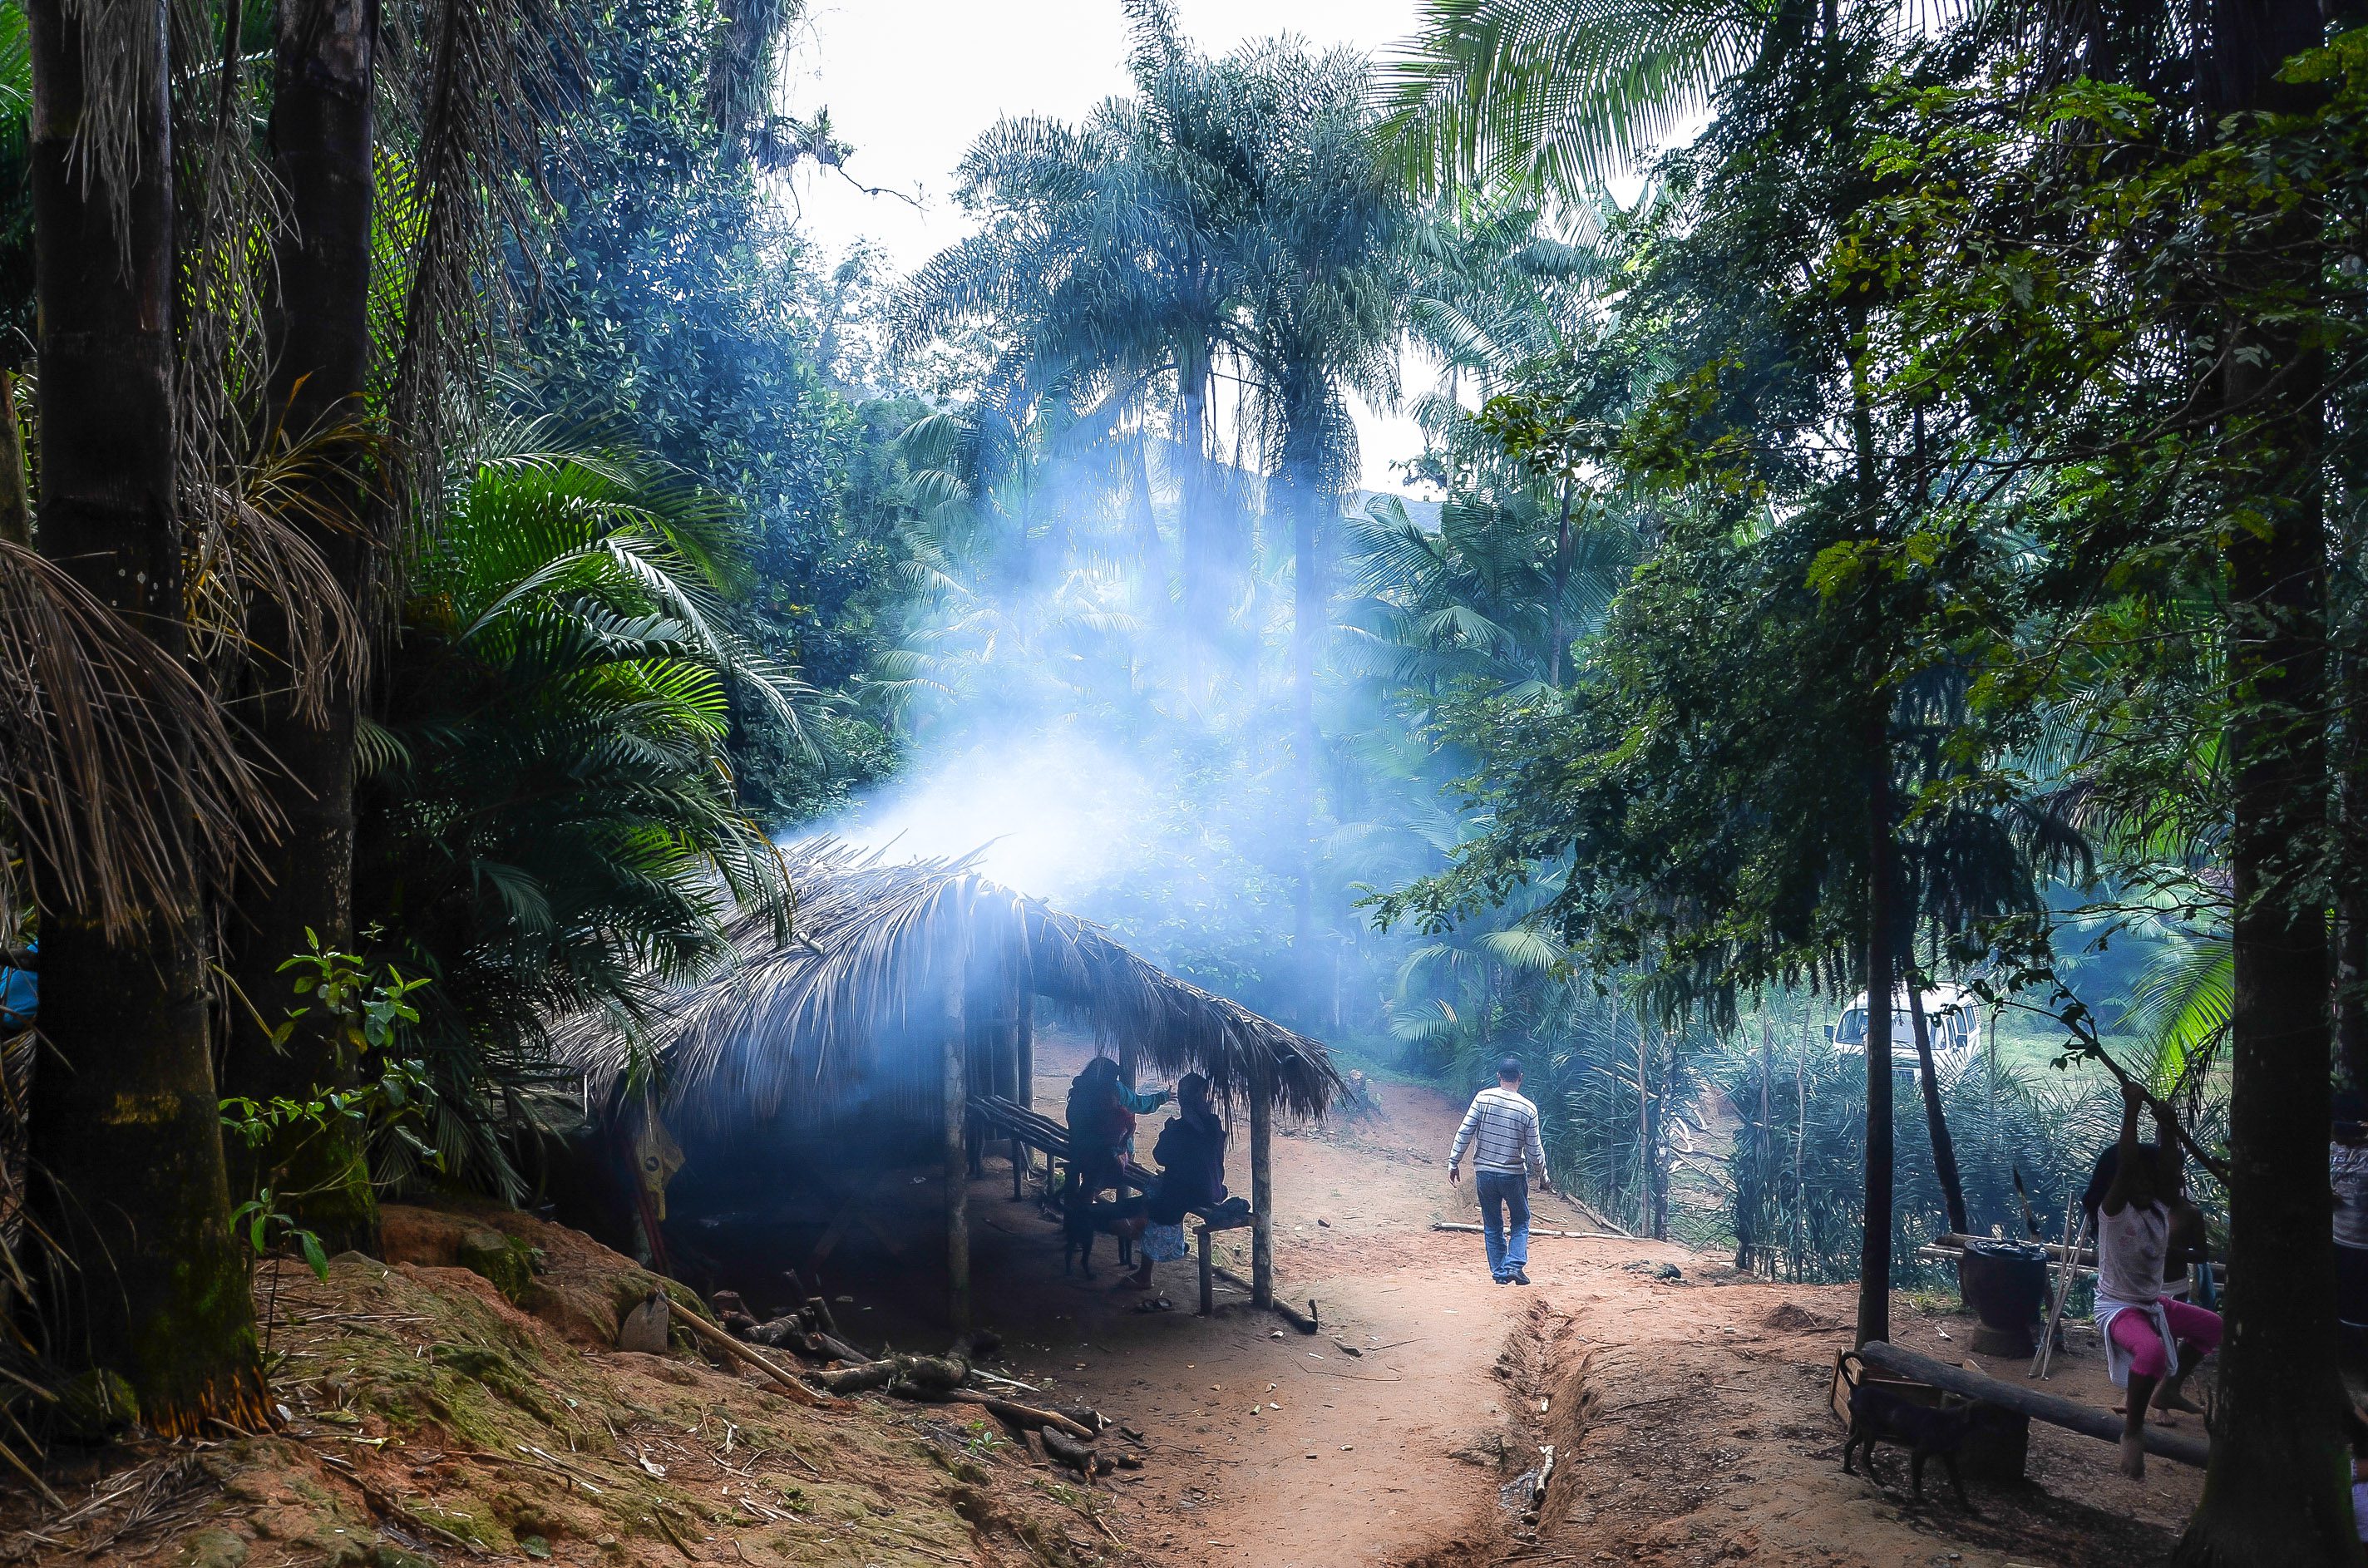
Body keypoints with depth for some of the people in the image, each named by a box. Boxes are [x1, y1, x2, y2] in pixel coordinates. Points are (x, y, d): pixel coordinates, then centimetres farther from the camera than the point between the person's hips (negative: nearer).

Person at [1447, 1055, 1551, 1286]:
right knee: (1521, 1222, 17)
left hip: (1484, 1173, 1)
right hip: (1514, 1174, -1)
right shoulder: (1528, 1109, -7)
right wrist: (1543, 1177, 12)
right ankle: (1514, 1265, 0)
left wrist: (1454, 1162, 1)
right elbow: (1534, 1150, -2)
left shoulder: (1483, 1098, -7)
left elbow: (1464, 1132, -8)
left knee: (1492, 1226, 14)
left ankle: (1499, 1273, 14)